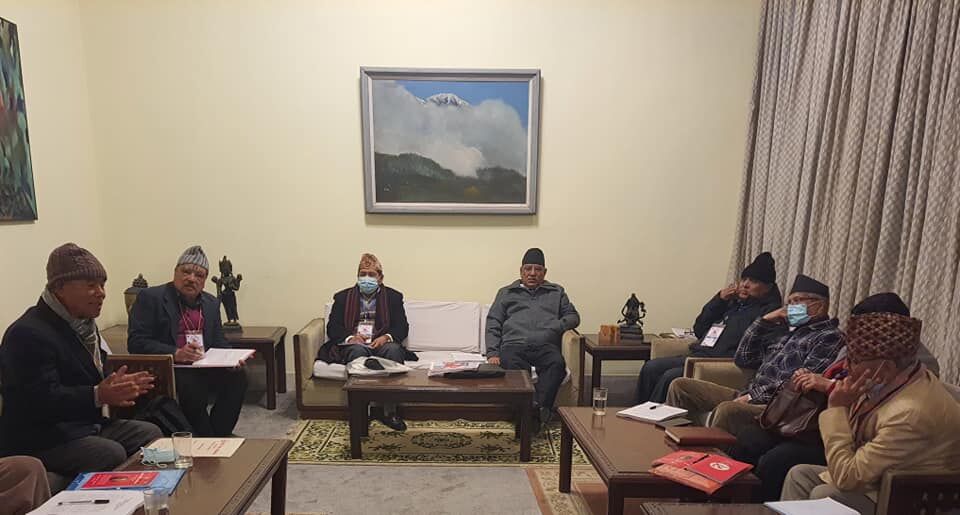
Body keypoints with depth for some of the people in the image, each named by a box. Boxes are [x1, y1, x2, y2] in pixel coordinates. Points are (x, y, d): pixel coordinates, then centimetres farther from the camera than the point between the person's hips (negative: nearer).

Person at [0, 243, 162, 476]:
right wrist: (99, 396, -36)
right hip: (43, 440, -9)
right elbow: (41, 400, -27)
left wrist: (114, 390, 1)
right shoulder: (28, 333, -19)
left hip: (88, 424, 9)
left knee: (150, 433, -2)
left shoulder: (82, 321, 12)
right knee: (113, 455, -28)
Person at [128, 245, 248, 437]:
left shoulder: (211, 303, 14)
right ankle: (205, 438, -10)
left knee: (237, 376, -20)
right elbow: (136, 342, -11)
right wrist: (176, 354, -25)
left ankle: (218, 436, -6)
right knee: (193, 385, -33)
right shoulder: (150, 297, -3)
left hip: (203, 368, 5)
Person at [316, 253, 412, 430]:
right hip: (353, 344, 0)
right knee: (358, 350, -36)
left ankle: (390, 411, -32)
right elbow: (332, 328, 8)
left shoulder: (393, 296, 15)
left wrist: (386, 337, -15)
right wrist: (350, 337, -13)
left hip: (382, 343, 0)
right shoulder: (343, 297, 16)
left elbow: (402, 327, 7)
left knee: (394, 349, -34)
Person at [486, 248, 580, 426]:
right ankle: (536, 413, -45)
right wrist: (492, 353, 0)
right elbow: (493, 324, 17)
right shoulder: (506, 293, 26)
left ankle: (538, 407, -47)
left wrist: (556, 328, -4)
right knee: (510, 365, -37)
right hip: (514, 344, 0)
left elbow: (573, 316, 19)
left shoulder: (556, 292, 28)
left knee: (557, 363, -35)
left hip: (545, 345, 1)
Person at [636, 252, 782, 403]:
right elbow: (698, 329, 16)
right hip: (699, 356, 8)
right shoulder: (734, 303, 20)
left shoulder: (768, 311, -4)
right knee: (650, 367, -7)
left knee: (670, 377, -25)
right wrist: (719, 300, 6)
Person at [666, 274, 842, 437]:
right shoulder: (784, 328, 22)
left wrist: (754, 397, -16)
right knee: (681, 386, -1)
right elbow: (742, 359, 18)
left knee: (728, 409, -38)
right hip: (752, 396, 8)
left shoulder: (829, 336, 0)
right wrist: (763, 321, 11)